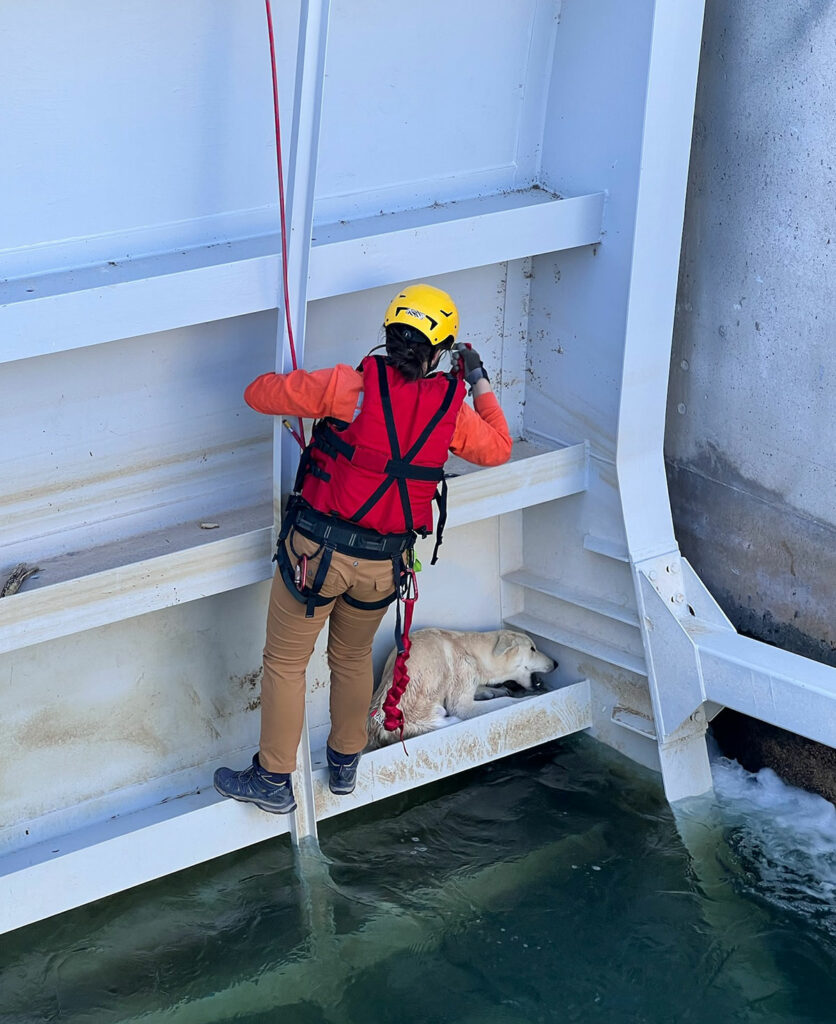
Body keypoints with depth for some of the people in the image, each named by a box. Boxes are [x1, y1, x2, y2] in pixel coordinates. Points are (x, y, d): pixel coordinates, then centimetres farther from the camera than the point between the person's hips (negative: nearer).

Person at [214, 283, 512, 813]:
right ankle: (346, 764, 41)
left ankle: (274, 781, 19)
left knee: (285, 662, 11)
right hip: (385, 564, 4)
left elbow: (259, 394, -8)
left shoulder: (350, 386, -14)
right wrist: (482, 384, 29)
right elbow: (498, 448, 16)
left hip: (317, 548, -4)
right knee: (354, 658, 27)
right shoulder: (453, 407, -4)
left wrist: (306, 389, 13)